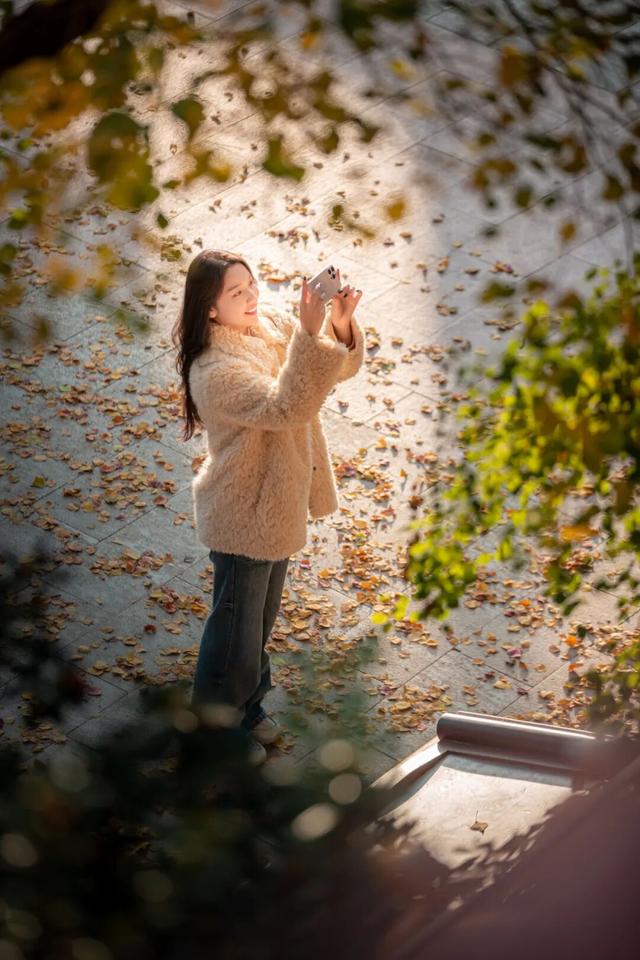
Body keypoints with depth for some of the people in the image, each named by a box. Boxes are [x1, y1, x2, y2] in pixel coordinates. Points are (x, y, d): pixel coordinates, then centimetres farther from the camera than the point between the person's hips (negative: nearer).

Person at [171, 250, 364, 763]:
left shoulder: (272, 325, -6)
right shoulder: (215, 371, -30)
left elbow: (340, 366, -6)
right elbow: (285, 407, -40)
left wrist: (341, 324, -27)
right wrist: (309, 333, -48)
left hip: (279, 499, 8)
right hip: (243, 513, -8)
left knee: (262, 612, 27)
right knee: (237, 620, 11)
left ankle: (246, 703, 49)